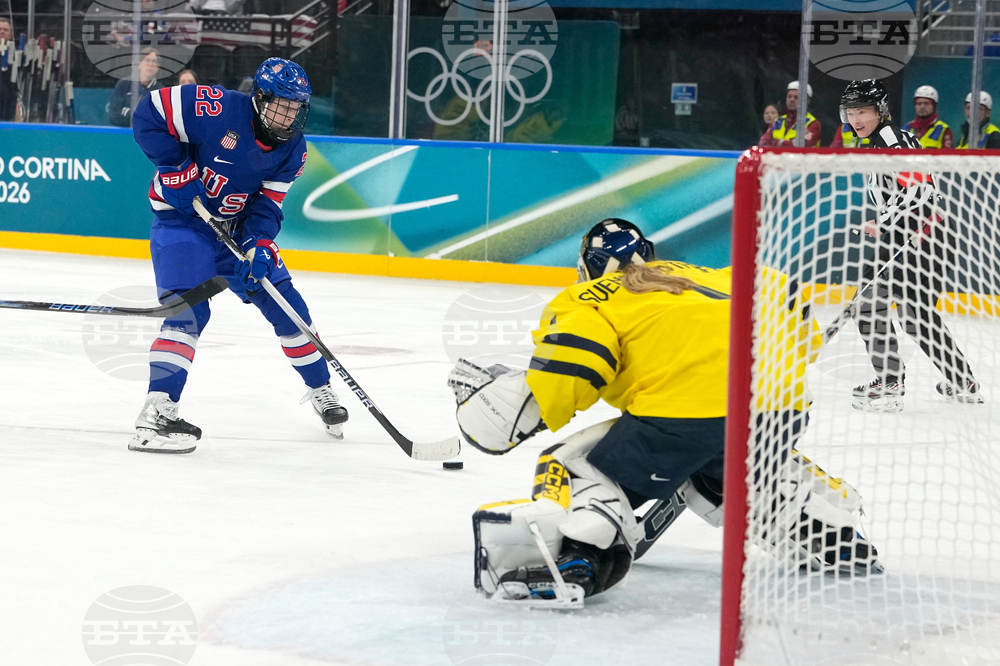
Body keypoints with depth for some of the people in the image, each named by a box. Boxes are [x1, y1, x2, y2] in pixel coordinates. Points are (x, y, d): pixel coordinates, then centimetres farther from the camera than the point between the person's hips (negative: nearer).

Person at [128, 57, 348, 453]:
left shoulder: (292, 149, -5)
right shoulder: (218, 109, -24)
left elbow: (267, 204, -6)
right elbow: (148, 115, -20)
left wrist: (257, 246, -24)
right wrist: (176, 169, -24)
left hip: (237, 226, 6)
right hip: (181, 222, -6)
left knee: (285, 304, 7)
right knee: (189, 309, -24)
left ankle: (320, 390, 29)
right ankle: (156, 414, -28)